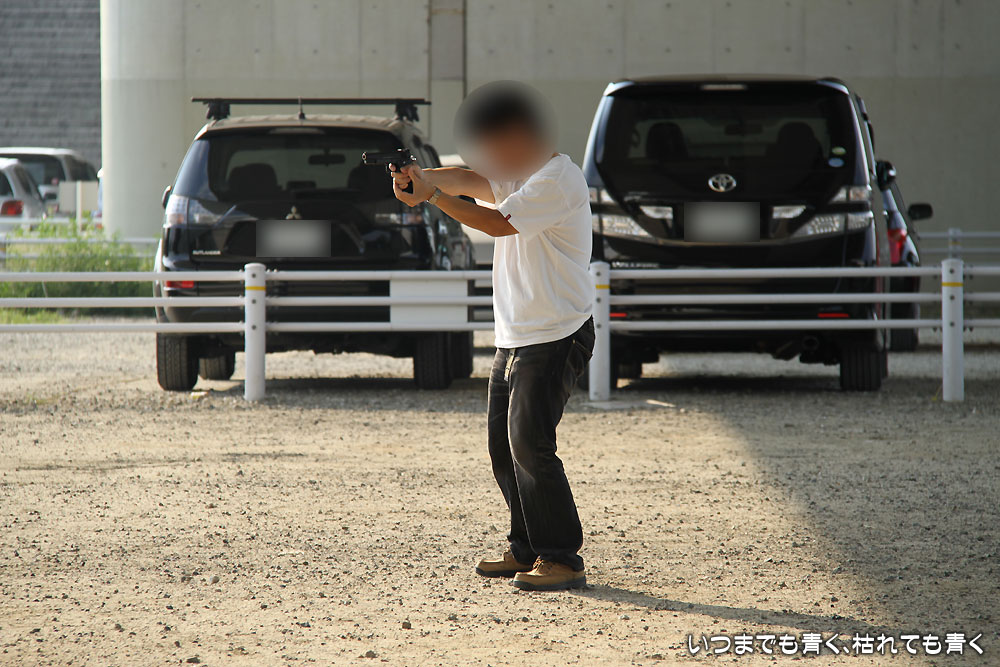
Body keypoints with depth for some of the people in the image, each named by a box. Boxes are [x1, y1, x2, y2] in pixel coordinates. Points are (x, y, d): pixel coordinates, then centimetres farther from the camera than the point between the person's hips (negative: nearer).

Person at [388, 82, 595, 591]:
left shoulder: (557, 179, -15)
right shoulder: (514, 174, 14)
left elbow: (496, 222, -21)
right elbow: (469, 179, 1)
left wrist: (431, 193, -20)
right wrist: (425, 179, -18)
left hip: (556, 338, -10)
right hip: (513, 338, 10)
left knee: (530, 444, -15)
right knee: (504, 448, 10)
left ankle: (563, 559, -11)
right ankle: (527, 549, 20)